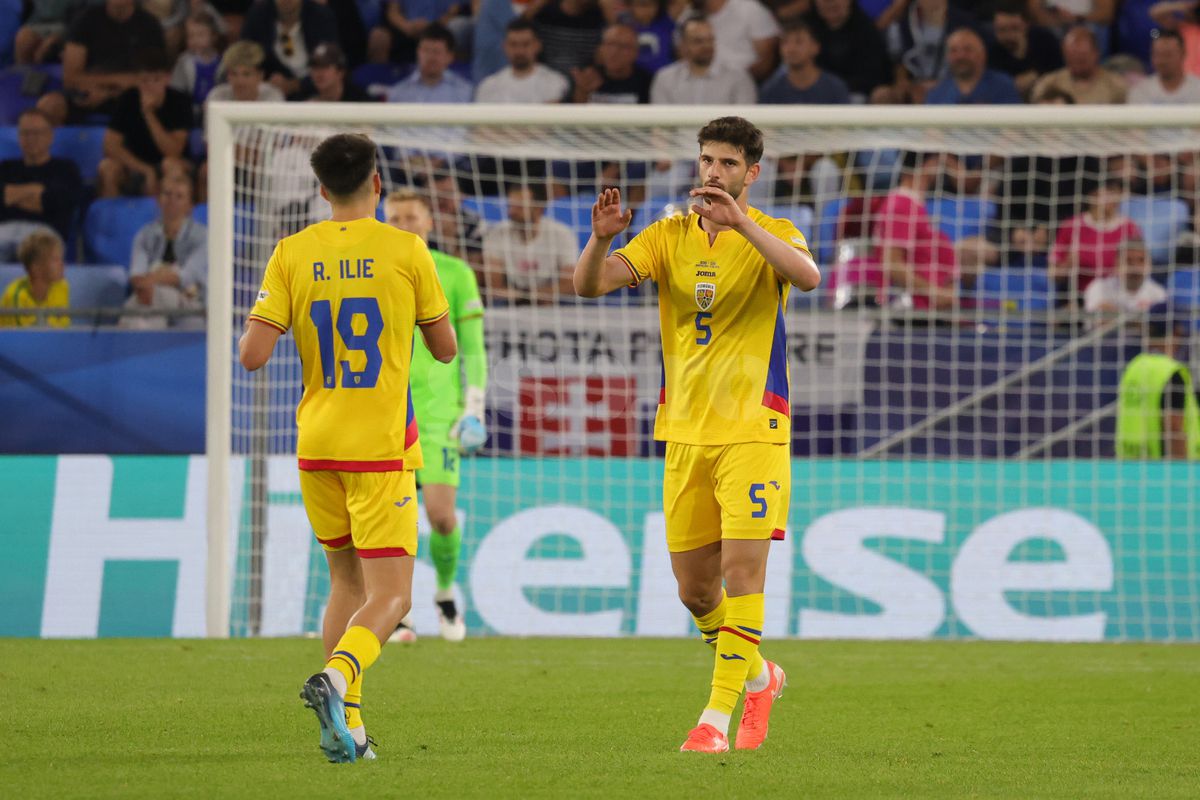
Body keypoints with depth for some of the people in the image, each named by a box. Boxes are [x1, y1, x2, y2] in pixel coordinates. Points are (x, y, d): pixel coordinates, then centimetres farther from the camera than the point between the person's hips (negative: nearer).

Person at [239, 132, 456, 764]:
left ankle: (347, 724, 8)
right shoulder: (406, 251, -5)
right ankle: (337, 676, -31)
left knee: (346, 581, 18)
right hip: (381, 447, -3)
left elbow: (252, 356, -7)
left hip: (316, 445, 4)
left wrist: (265, 328, 15)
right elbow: (445, 348, 4)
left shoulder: (292, 255, -1)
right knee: (390, 595, -2)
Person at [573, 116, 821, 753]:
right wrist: (602, 239, -26)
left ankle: (717, 714, -11)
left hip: (753, 431, -4)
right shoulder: (669, 236, 7)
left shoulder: (772, 235, -3)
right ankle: (757, 676, 31)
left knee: (742, 569, -14)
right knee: (694, 587, 7)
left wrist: (742, 223, -35)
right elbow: (589, 284, -5)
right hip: (684, 434, 4)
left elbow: (807, 275, -26)